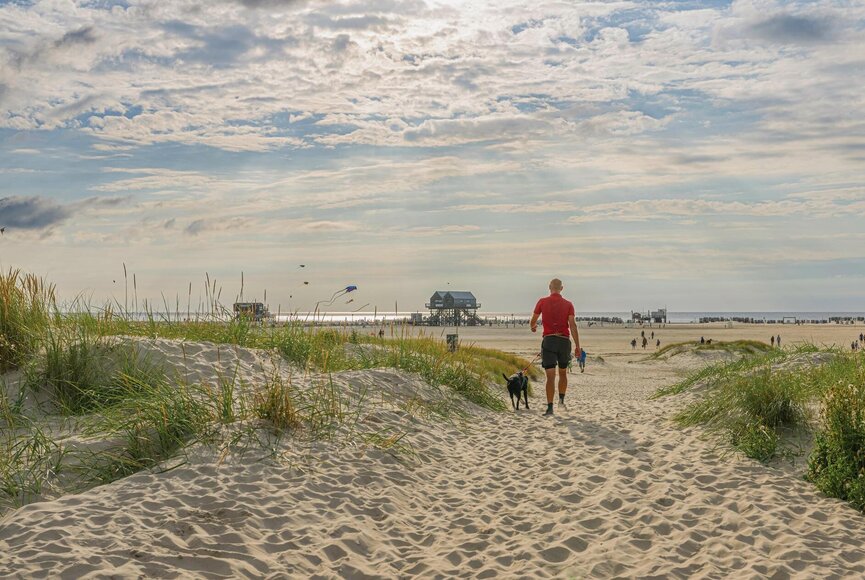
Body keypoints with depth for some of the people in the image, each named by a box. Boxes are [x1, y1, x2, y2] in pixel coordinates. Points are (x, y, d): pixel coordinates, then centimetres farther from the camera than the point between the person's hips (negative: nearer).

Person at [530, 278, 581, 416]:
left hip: (548, 340, -1)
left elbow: (532, 322, 10)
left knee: (550, 376, -4)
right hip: (564, 341, 1)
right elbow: (573, 325, -6)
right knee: (563, 373, 22)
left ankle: (550, 407, -10)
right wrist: (577, 346, -5)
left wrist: (533, 327, 35)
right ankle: (562, 399, 19)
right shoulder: (568, 304, 2)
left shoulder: (542, 302, 2)